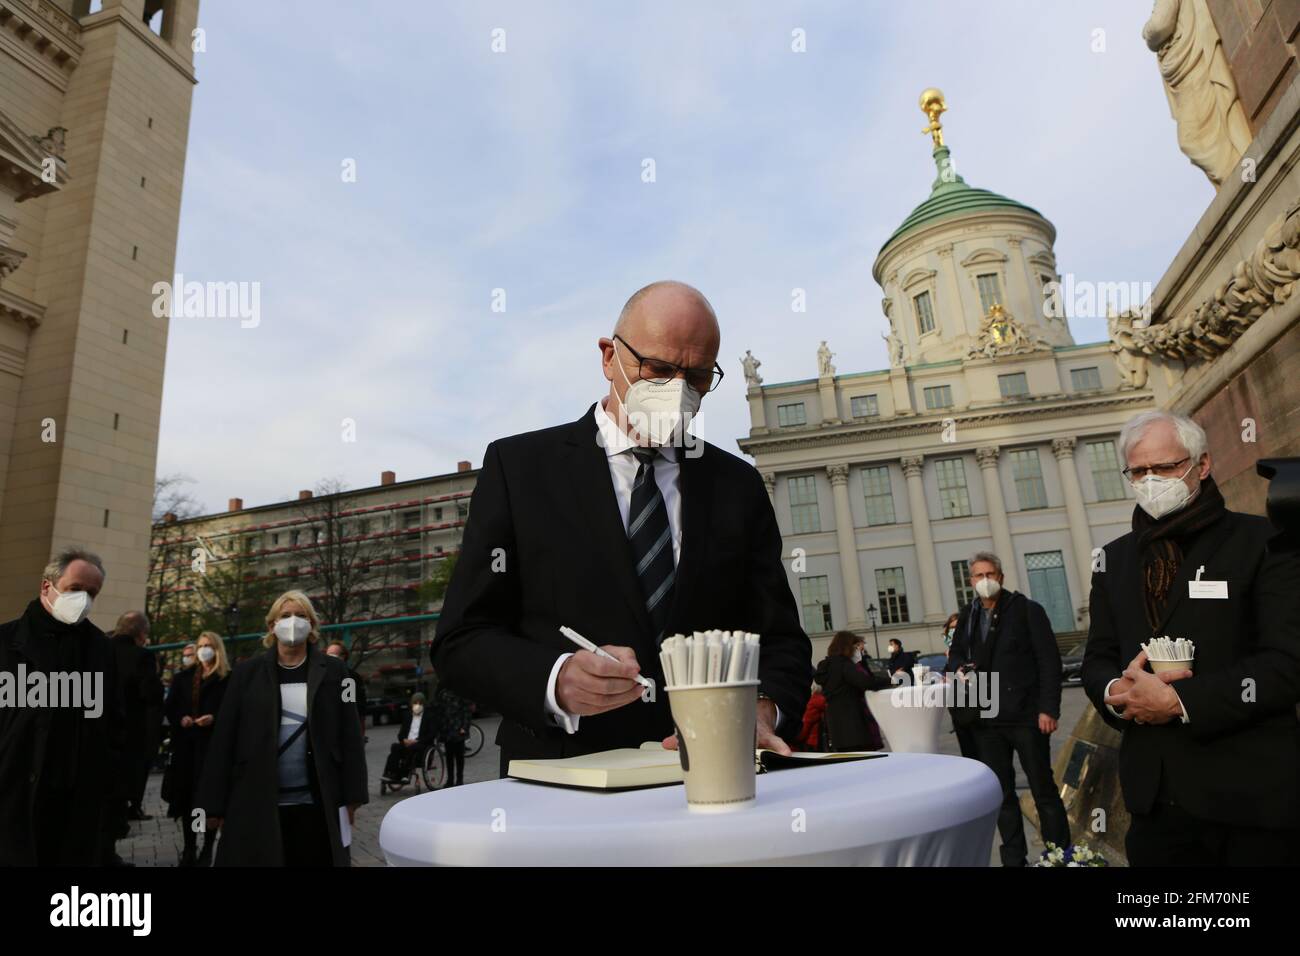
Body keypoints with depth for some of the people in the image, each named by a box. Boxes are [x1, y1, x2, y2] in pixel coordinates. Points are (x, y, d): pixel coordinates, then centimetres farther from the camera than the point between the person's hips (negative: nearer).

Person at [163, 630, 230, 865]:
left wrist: (214, 719, -19)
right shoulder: (183, 677, 15)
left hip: (213, 743, -4)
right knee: (186, 794, 6)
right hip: (186, 743, 4)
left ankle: (207, 848, 8)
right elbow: (169, 706, 13)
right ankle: (189, 847, 17)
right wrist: (180, 719, -6)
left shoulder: (228, 679, 0)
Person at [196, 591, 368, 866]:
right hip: (257, 803, 0)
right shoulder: (248, 672, 5)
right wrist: (214, 803, -1)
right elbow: (225, 737, 3)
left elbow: (349, 735, 2)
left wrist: (352, 795, -2)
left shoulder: (332, 671, 4)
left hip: (317, 804, 0)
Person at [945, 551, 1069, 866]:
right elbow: (955, 655, 21)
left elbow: (1049, 661, -7)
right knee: (1002, 793, 11)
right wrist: (959, 668, -3)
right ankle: (1013, 858, 22)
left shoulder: (1027, 610, -3)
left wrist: (1048, 709, -13)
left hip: (1026, 715, -4)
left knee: (1043, 789, 6)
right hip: (987, 720, 4)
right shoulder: (967, 616, 10)